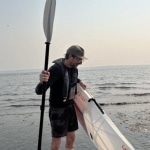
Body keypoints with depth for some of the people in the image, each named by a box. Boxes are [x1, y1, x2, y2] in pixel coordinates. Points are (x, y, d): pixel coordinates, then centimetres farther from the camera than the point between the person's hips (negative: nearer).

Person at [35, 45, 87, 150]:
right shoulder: (56, 69, -23)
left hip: (70, 107, 7)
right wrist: (42, 82, -48)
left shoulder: (74, 68, 0)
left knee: (71, 138, 18)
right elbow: (39, 91, -28)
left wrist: (79, 81, 8)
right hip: (58, 110, -7)